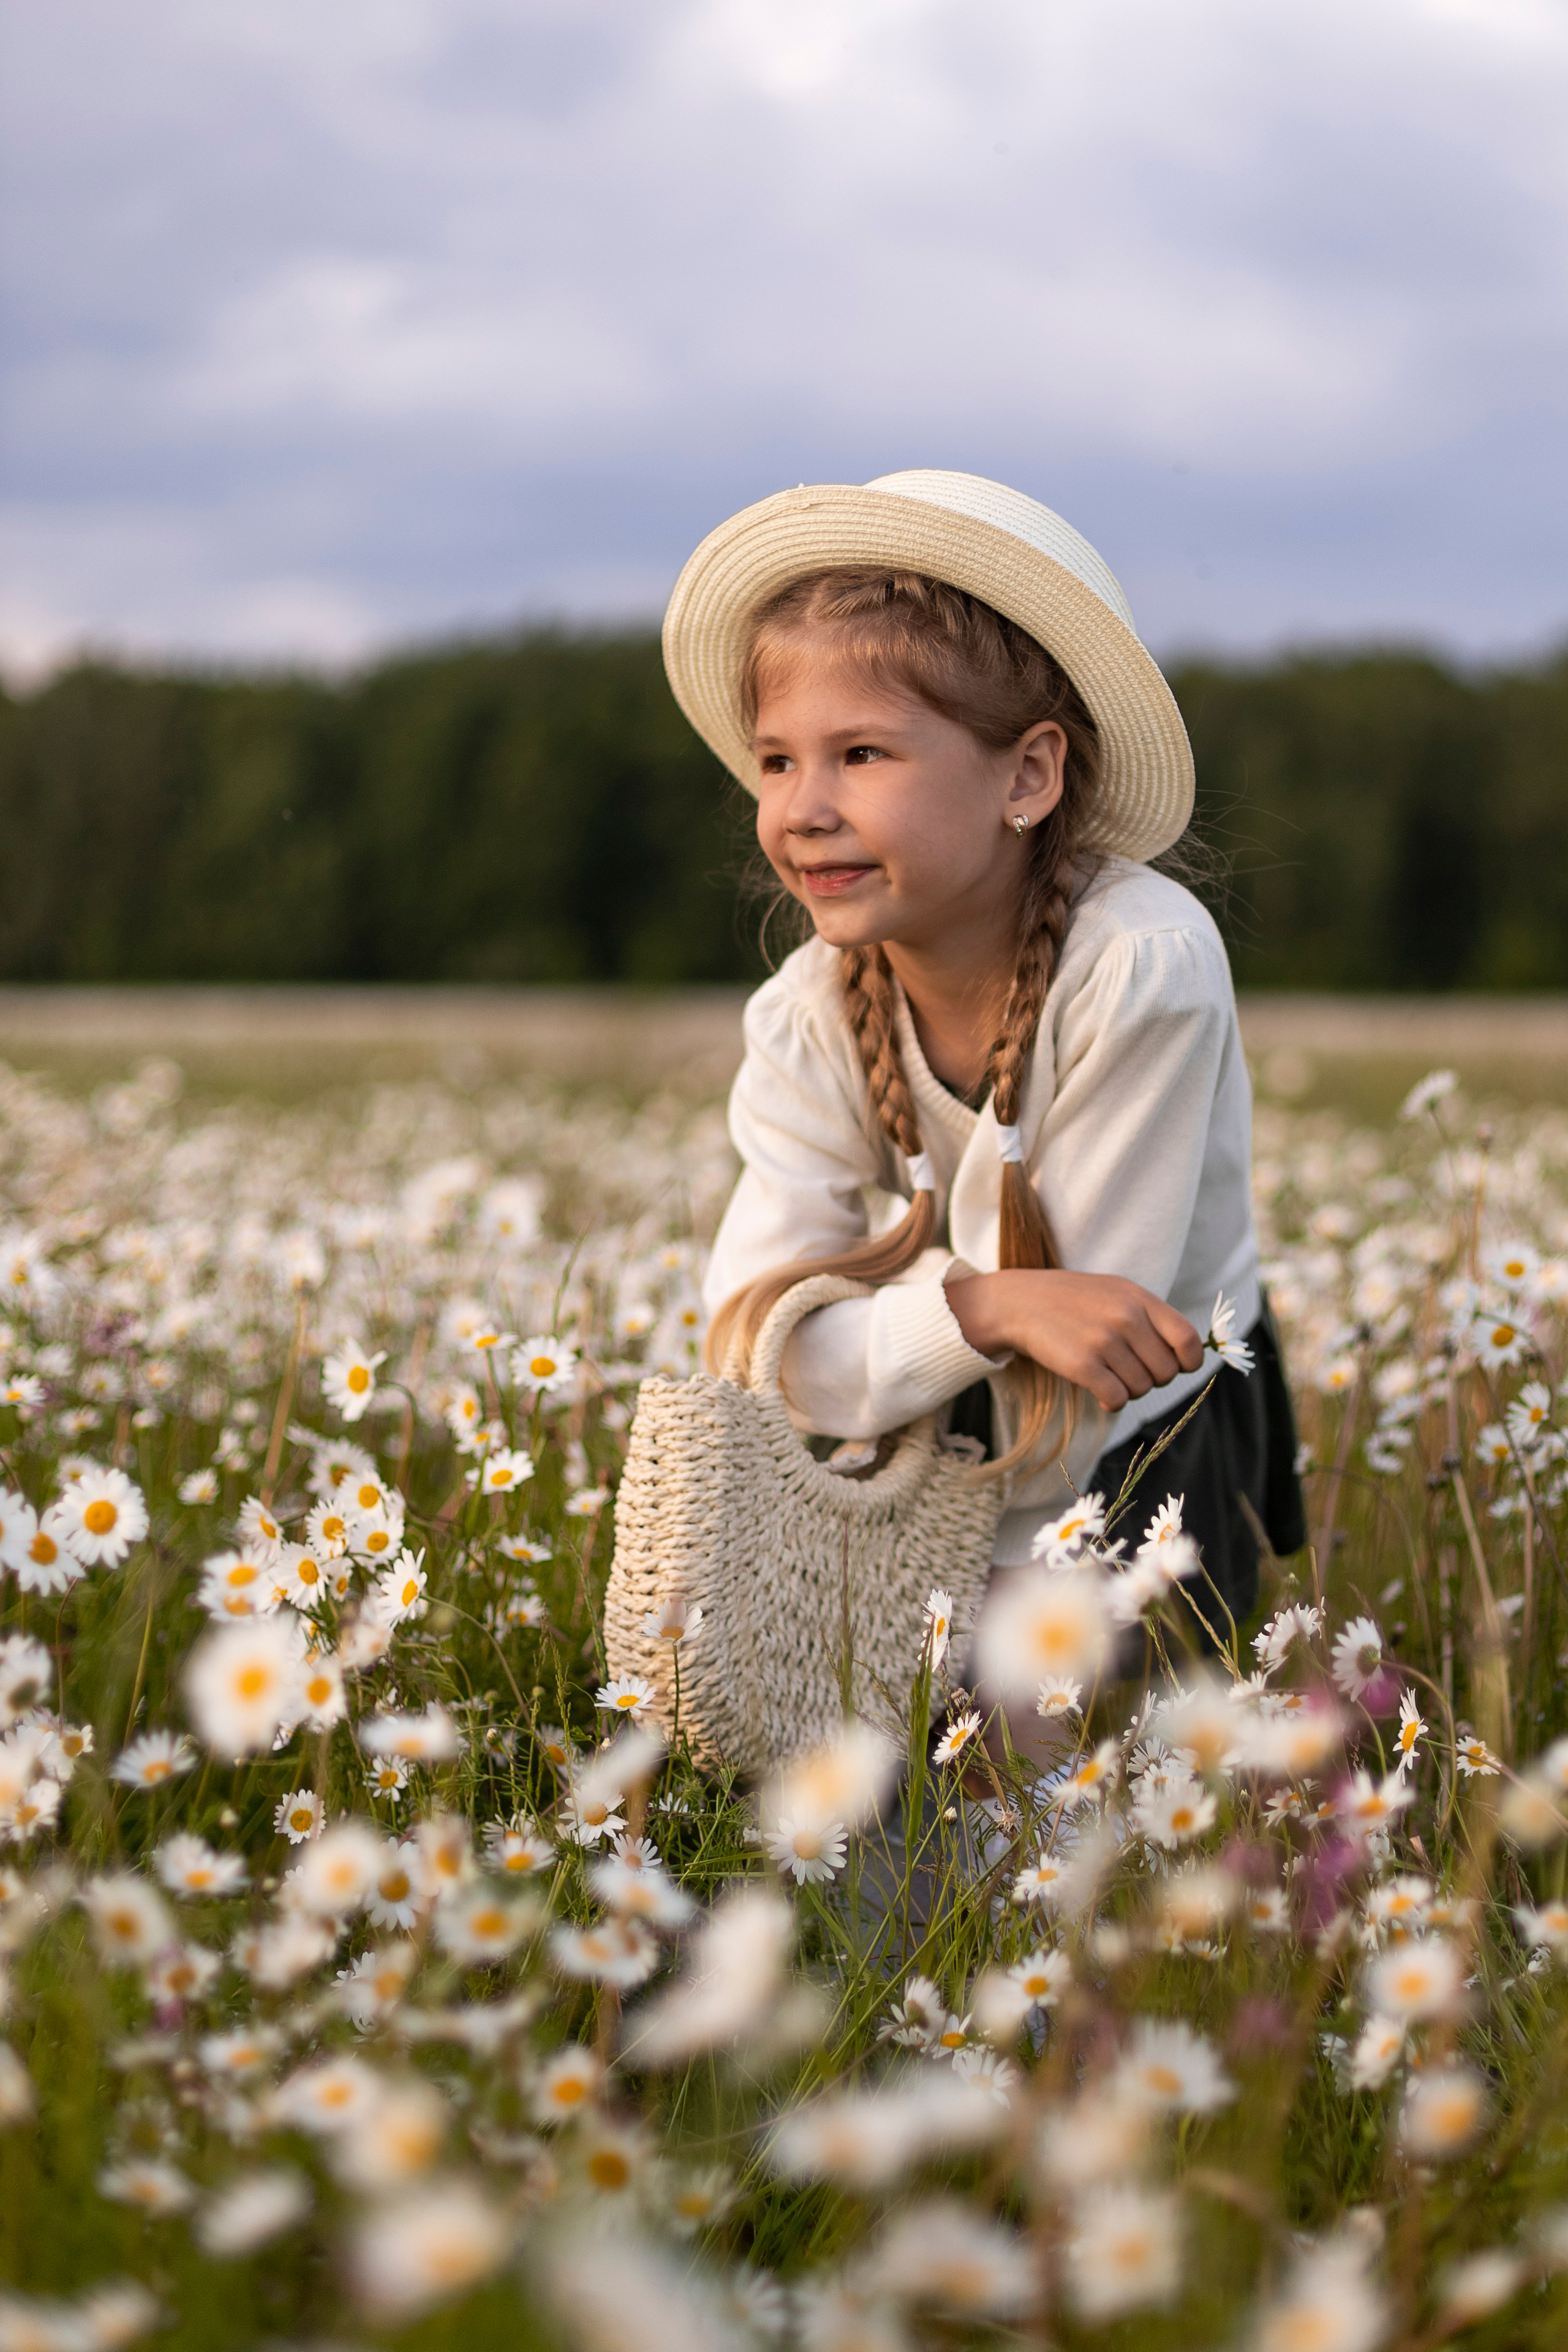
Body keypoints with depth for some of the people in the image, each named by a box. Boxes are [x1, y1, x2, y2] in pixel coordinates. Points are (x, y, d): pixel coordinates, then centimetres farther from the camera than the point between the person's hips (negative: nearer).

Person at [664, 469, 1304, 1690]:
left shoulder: (1141, 964, -27)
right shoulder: (806, 1021, -14)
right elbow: (754, 1346, -21)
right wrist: (986, 1307, -38)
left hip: (1148, 1438, -3)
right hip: (937, 1439, 4)